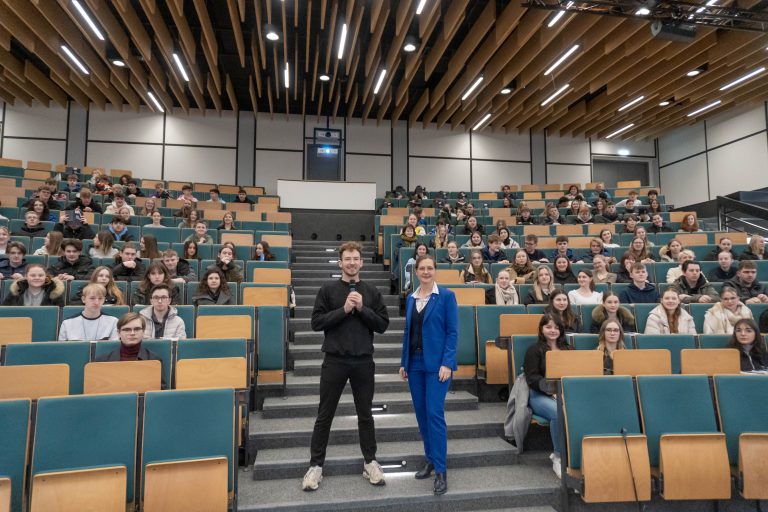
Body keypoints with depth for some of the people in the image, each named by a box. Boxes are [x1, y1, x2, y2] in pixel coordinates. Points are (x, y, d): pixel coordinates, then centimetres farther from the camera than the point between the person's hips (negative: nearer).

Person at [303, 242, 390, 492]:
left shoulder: (371, 291, 4)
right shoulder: (328, 289, -1)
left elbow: (383, 324, -1)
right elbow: (316, 322, -7)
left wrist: (362, 308, -14)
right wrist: (343, 310, -16)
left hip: (363, 361, 2)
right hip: (335, 361, -1)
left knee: (365, 414, 13)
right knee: (325, 415, 8)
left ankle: (370, 462, 27)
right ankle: (316, 465, 21)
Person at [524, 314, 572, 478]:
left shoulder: (568, 349, 25)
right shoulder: (534, 350, 10)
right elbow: (532, 378, -1)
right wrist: (551, 388, -19)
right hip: (541, 395, -3)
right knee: (559, 413, -37)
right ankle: (558, 457, -19)